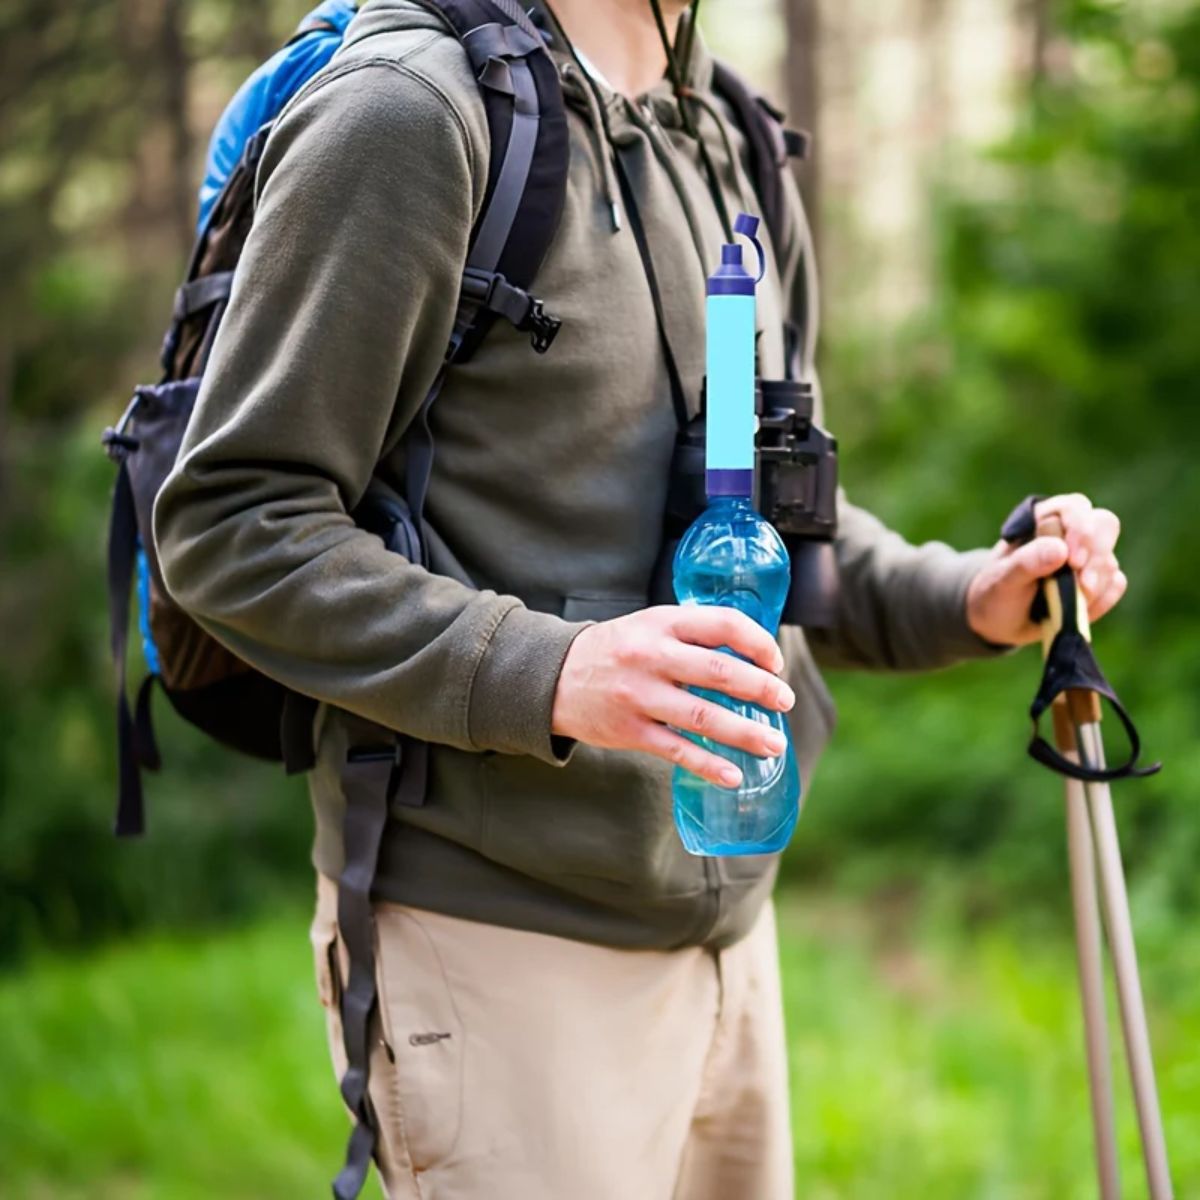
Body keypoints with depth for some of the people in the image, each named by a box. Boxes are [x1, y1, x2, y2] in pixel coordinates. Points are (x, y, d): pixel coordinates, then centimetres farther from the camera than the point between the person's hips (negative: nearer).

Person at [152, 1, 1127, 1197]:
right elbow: (228, 523, -15)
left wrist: (968, 594, 3)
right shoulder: (408, 107, -11)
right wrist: (543, 673, -27)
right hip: (500, 948, -8)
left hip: (723, 926, 8)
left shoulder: (722, 151, 14)